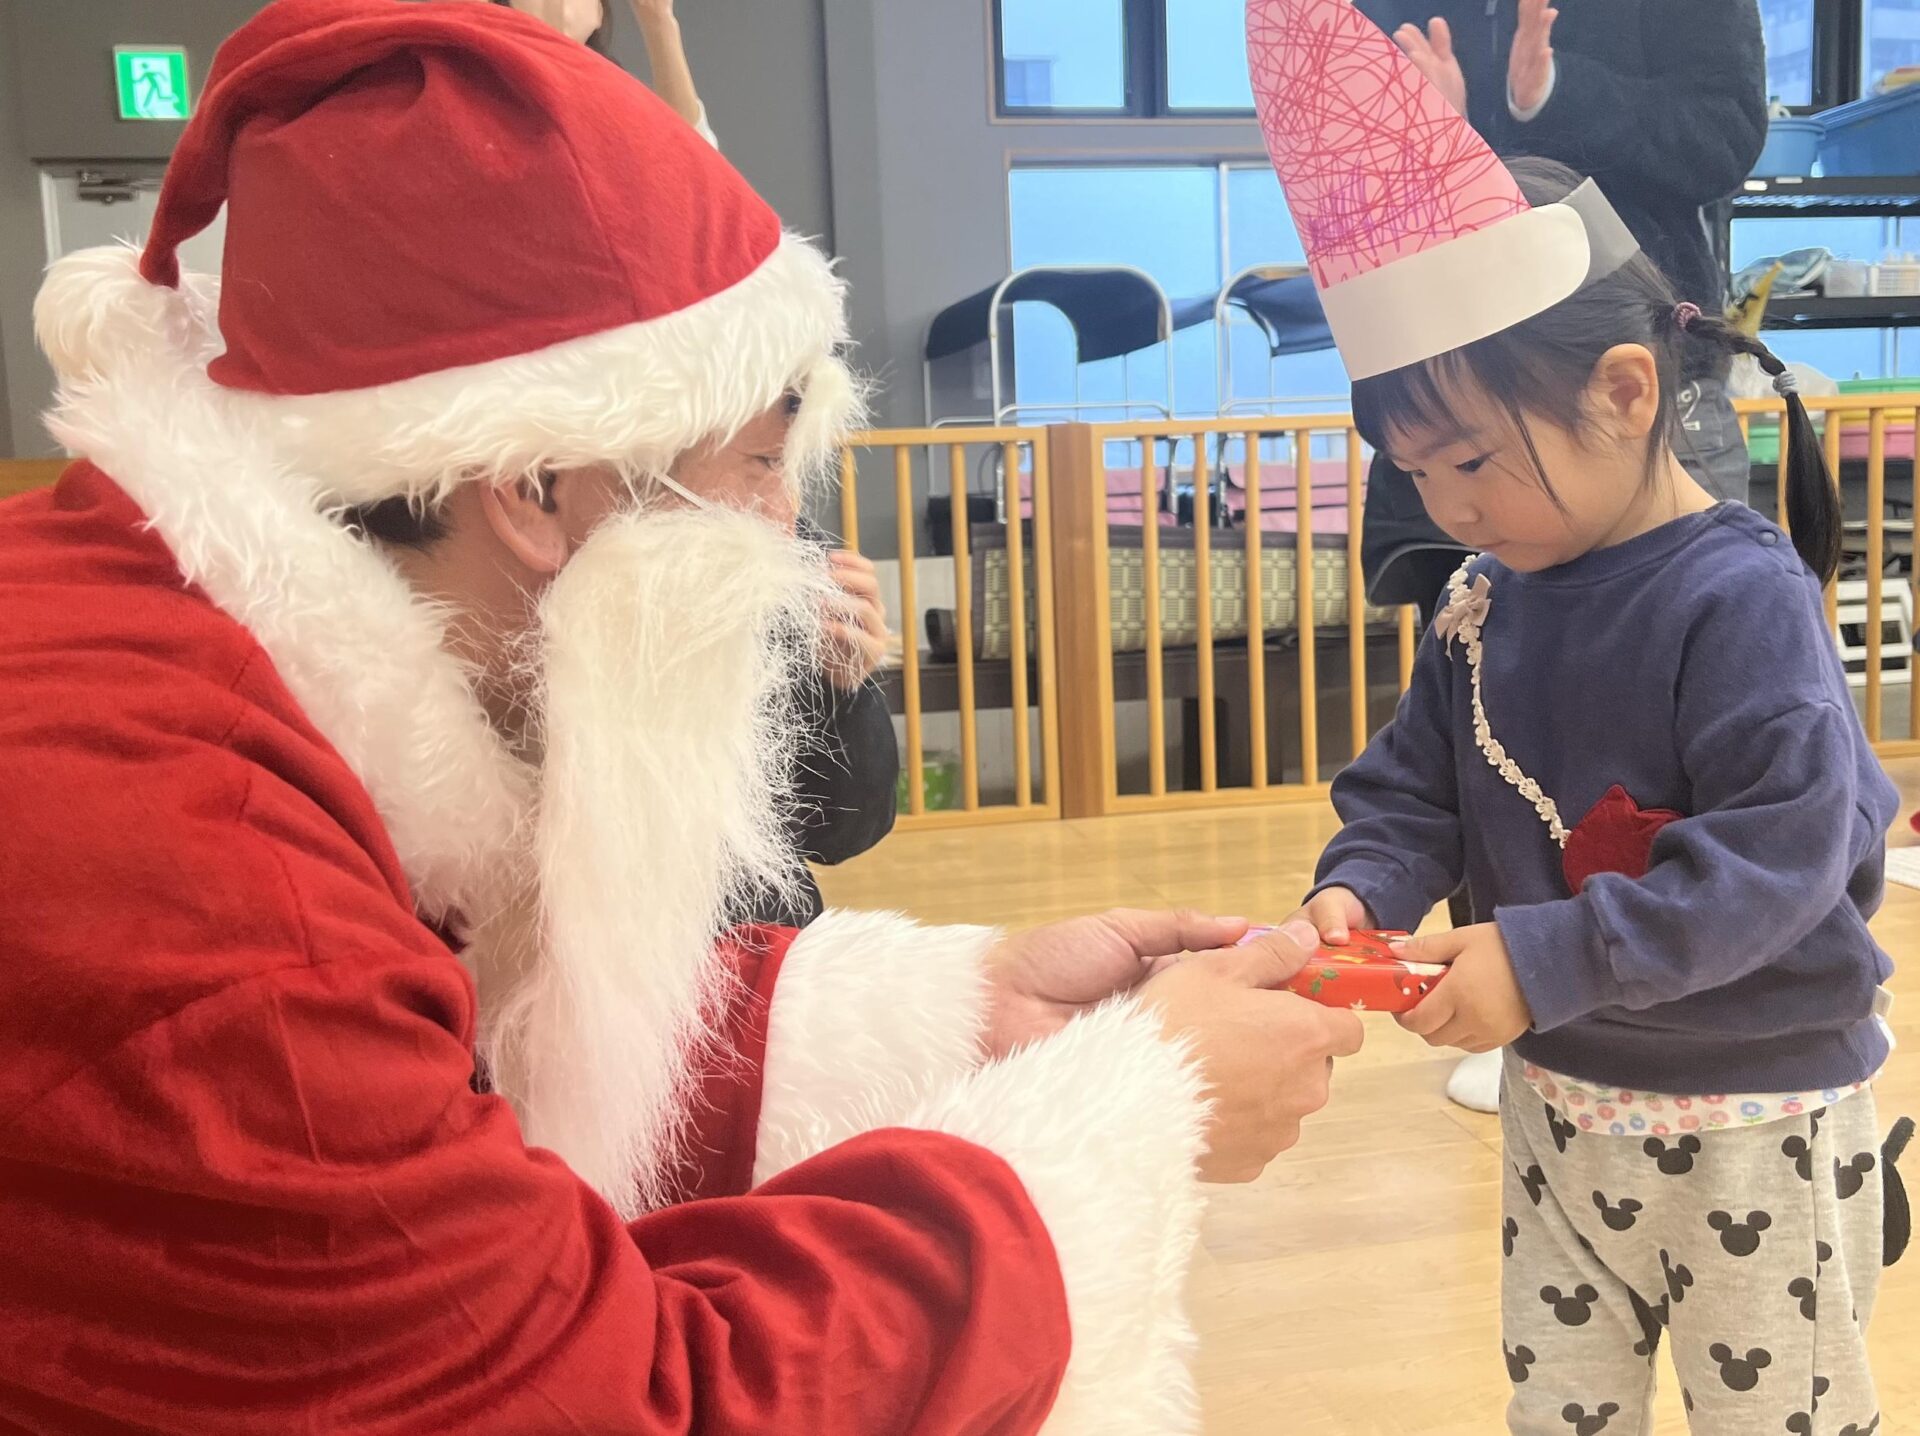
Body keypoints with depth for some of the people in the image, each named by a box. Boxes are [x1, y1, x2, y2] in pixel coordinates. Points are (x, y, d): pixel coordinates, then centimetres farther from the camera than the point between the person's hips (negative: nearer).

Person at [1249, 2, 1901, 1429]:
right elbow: (1415, 785, 4)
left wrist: (1548, 961, -33)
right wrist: (1358, 890, -17)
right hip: (1561, 1104, 6)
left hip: (1754, 1122, -6)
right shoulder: (1488, 604, -1)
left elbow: (1783, 853, -27)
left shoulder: (1742, 599, -21)